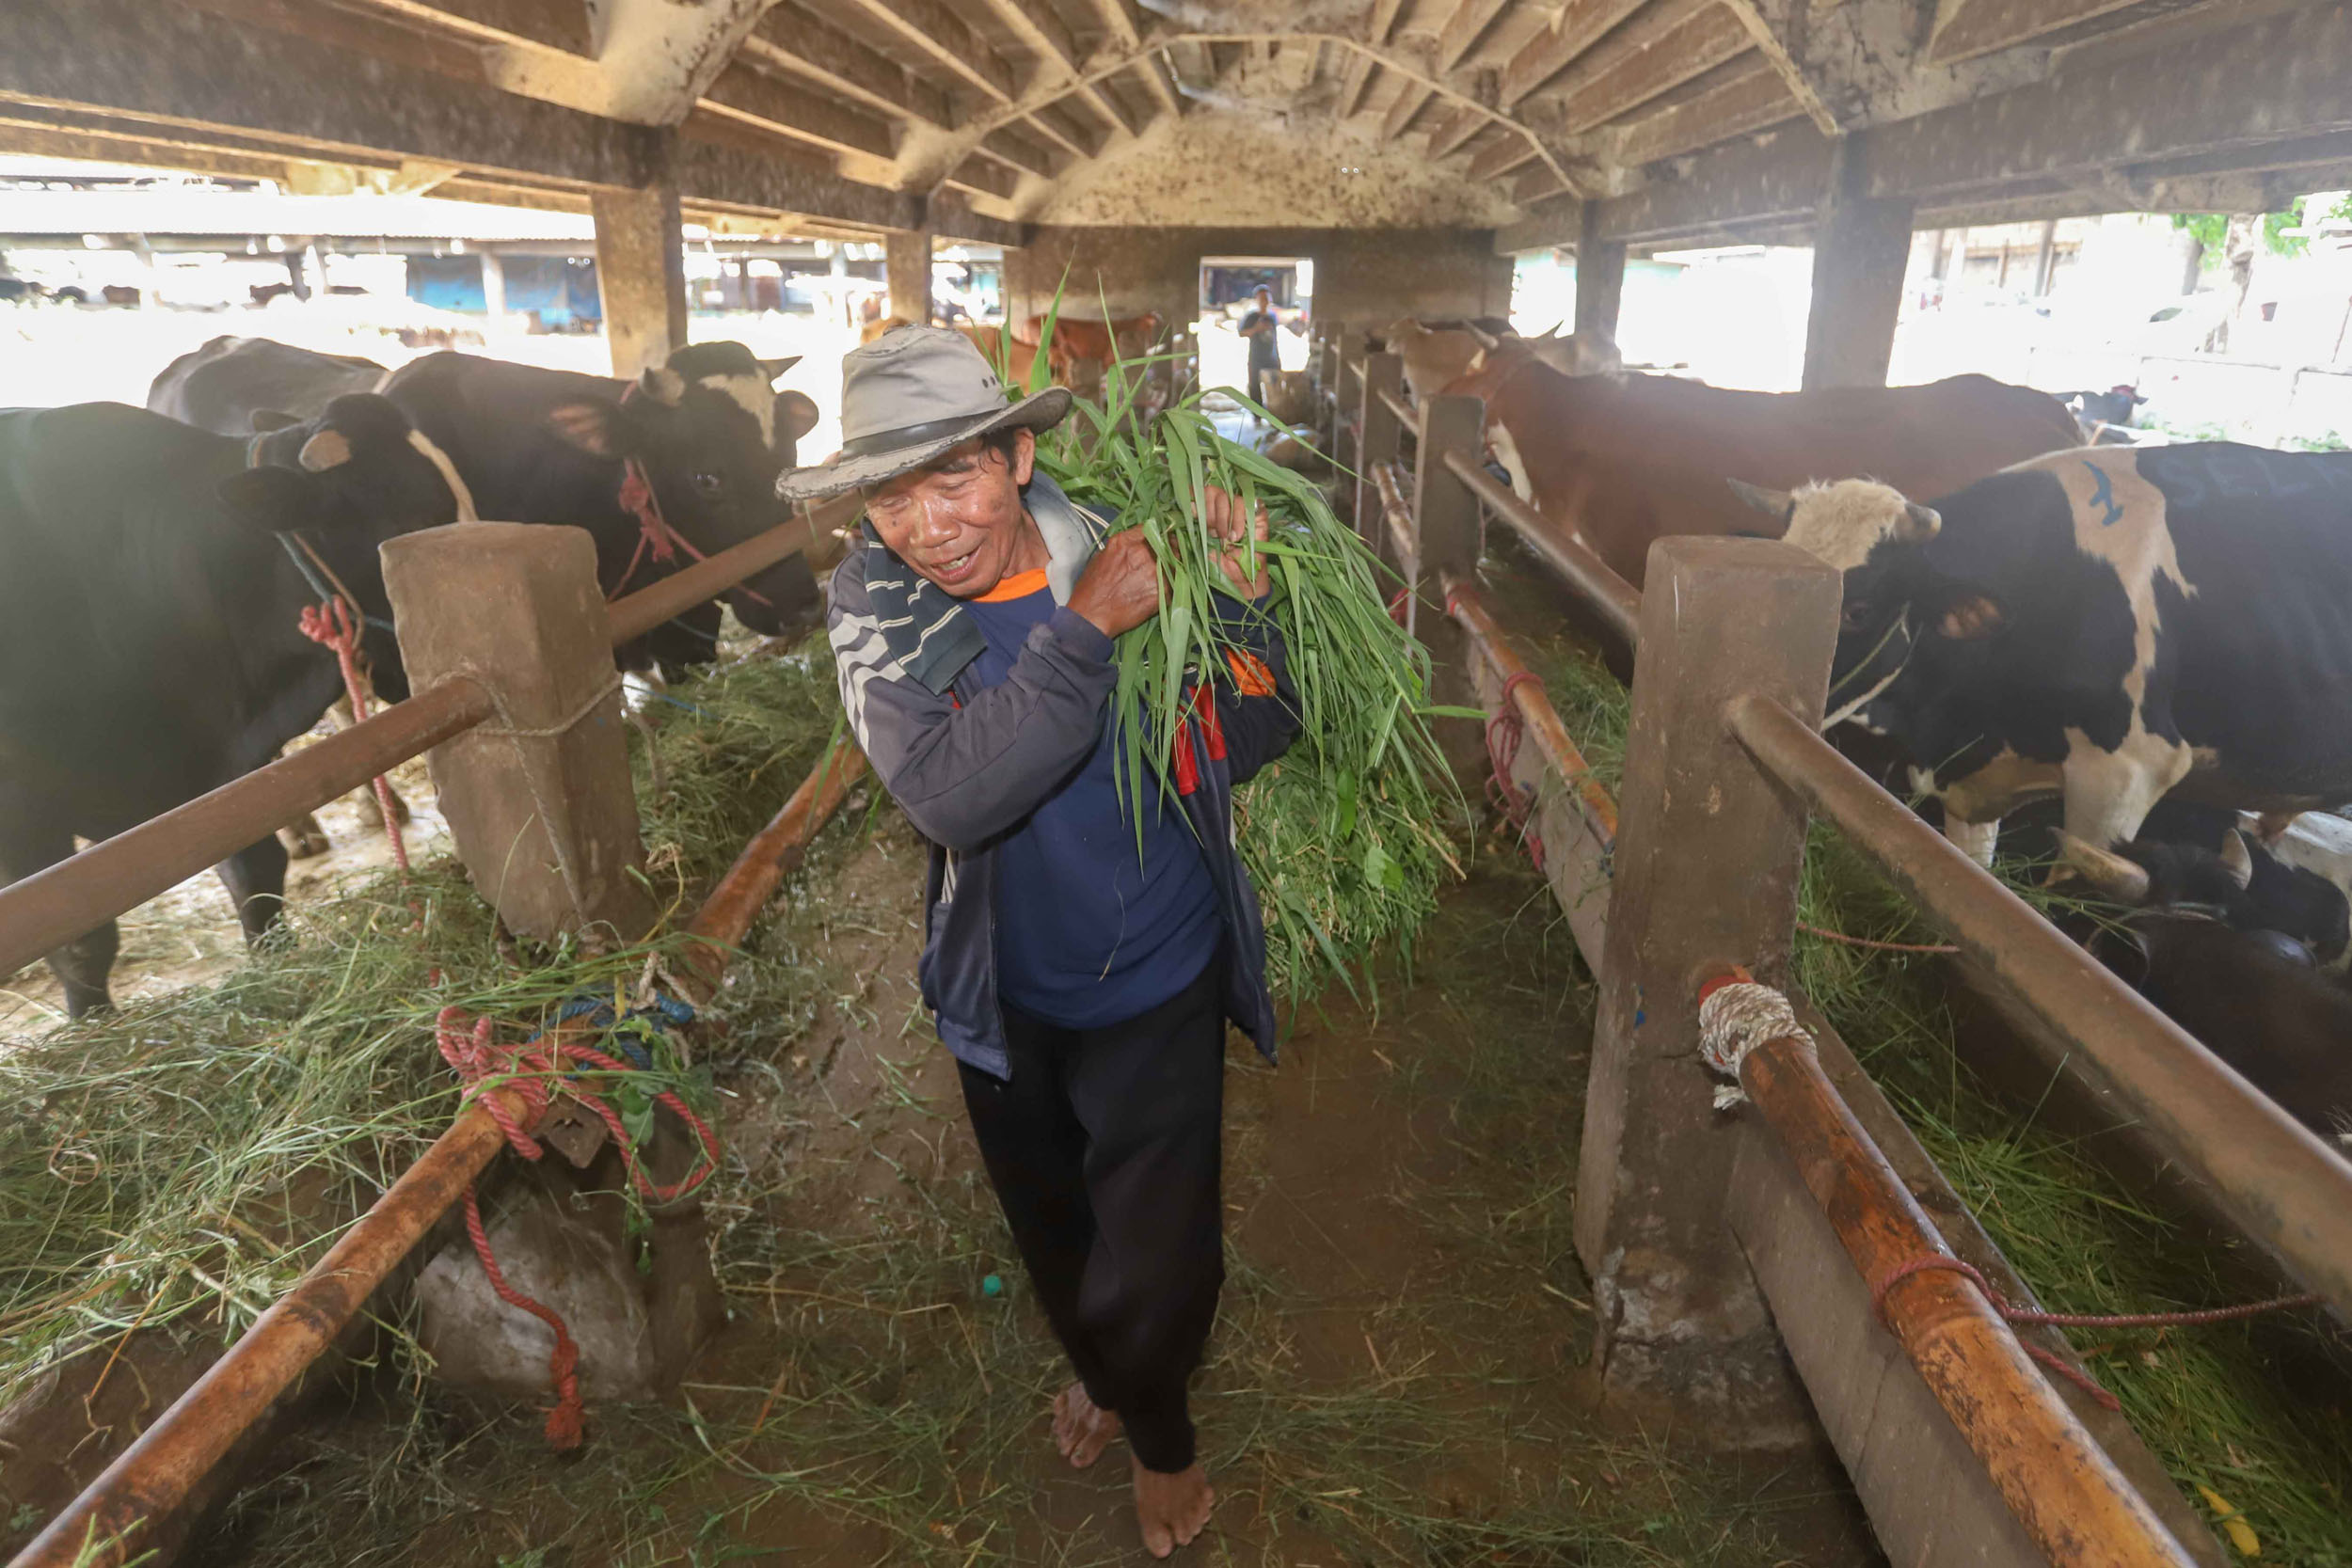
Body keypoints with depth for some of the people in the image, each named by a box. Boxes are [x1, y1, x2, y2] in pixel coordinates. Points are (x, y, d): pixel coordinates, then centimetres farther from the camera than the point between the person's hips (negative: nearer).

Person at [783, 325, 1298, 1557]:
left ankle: (1158, 1425, 48)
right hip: (1006, 992, 2)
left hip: (1158, 989, -2)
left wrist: (1244, 601, -28)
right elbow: (951, 798, -33)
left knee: (1154, 1265, 12)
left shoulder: (1133, 558, -20)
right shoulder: (874, 603, -18)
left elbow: (1245, 746, -12)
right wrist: (1084, 631, -38)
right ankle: (1095, 1364, 62)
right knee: (1049, 1231, 27)